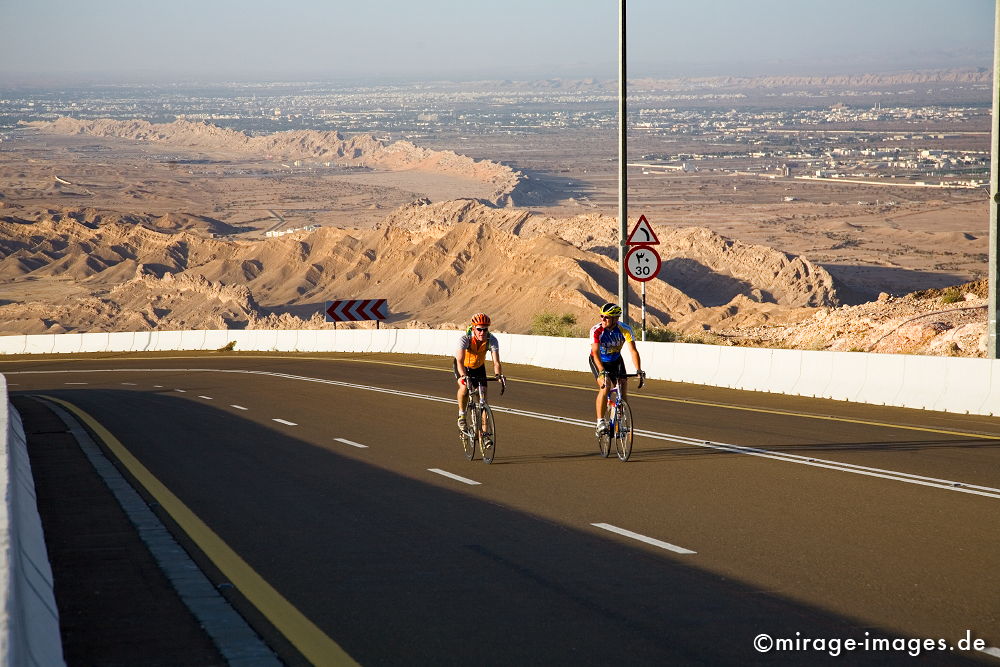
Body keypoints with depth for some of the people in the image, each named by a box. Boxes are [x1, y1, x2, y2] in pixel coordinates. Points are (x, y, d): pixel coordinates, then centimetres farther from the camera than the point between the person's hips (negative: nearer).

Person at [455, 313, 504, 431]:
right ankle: (461, 415, -7)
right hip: (463, 366, -2)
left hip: (479, 367, 3)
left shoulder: (492, 340, -28)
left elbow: (496, 362, -33)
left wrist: (499, 375, -53)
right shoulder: (465, 338, -35)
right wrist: (464, 376, -62)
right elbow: (460, 361, -44)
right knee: (464, 387, -31)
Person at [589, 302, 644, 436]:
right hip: (598, 361, -3)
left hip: (616, 360, 3)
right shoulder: (596, 331, -31)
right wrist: (602, 372, -53)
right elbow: (596, 353, -39)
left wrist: (639, 371, -44)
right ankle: (600, 422, -22)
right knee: (605, 386, -26)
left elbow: (633, 351, -32)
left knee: (623, 387, -8)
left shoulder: (625, 330, -25)